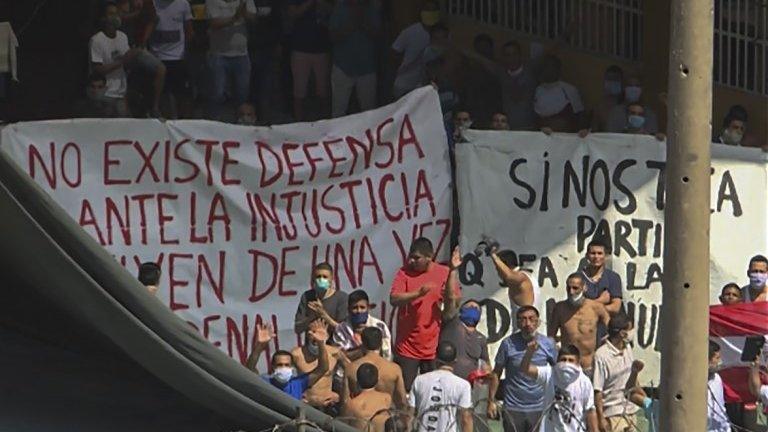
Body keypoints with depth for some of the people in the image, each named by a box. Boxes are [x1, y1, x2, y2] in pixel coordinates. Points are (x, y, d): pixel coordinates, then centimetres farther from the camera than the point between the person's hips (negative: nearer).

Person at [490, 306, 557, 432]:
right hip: (513, 408, -1)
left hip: (539, 407, 1)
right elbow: (496, 373, 1)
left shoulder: (547, 344, -3)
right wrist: (491, 401, -3)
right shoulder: (509, 343, -6)